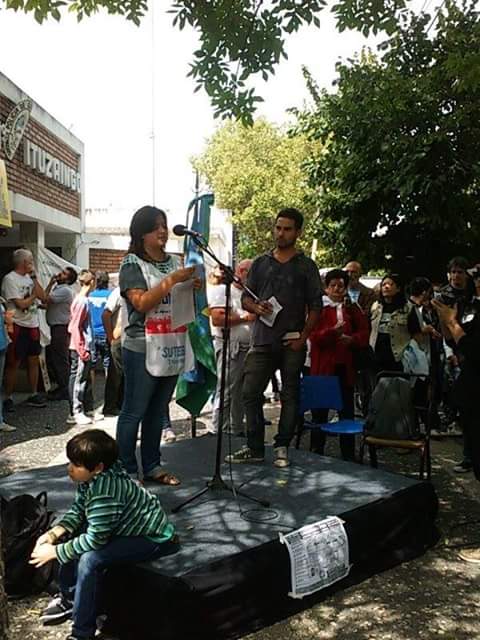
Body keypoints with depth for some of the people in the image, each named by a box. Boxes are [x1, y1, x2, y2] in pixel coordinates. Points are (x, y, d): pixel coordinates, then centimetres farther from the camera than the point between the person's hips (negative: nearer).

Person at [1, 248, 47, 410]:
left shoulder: (29, 277, 10)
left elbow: (43, 297, 2)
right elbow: (21, 304, -17)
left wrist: (34, 277, -2)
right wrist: (34, 295, 0)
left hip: (33, 326, 7)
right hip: (18, 327, -7)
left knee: (34, 360, 12)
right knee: (13, 363, 0)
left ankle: (34, 395, 22)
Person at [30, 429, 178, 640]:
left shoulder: (105, 490, -34)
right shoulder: (92, 477, -8)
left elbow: (95, 539, -27)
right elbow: (77, 511, 5)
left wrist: (54, 551, -18)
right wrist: (54, 533, -10)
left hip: (154, 539, -10)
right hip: (126, 526, 10)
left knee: (89, 559, -25)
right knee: (71, 538, 9)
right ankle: (69, 598, 29)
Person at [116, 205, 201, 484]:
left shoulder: (175, 262, 13)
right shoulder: (132, 263, -4)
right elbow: (141, 303, -16)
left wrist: (194, 287, 1)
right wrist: (172, 280, -20)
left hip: (173, 349, 6)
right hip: (143, 349, -6)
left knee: (158, 411, 13)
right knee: (134, 412, 1)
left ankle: (152, 466, 23)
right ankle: (128, 471, 10)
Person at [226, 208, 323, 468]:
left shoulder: (306, 266, 6)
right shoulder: (260, 263, 12)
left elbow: (315, 306, 2)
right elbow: (245, 298, 12)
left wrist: (303, 337, -8)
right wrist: (256, 307, -11)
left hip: (292, 342, -2)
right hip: (262, 339, 2)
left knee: (290, 395, 4)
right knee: (251, 392, -1)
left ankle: (282, 447, 15)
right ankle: (254, 447, 9)